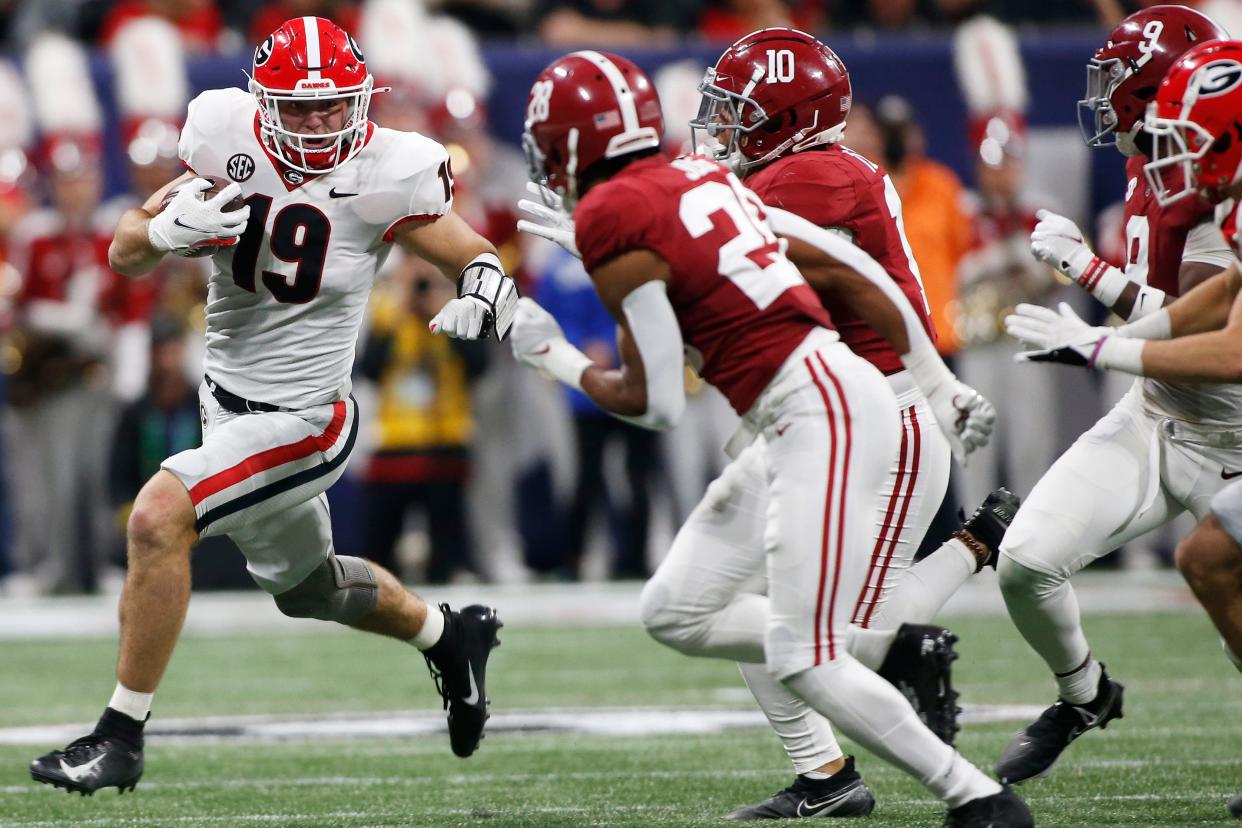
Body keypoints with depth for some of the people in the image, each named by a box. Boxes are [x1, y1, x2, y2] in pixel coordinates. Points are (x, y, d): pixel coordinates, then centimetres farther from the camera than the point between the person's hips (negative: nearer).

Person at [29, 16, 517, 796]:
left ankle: (121, 736, -13)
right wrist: (171, 226, -28)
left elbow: (481, 261, -9)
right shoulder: (228, 140, -9)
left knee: (158, 518, -24)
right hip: (228, 402, 6)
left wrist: (483, 302, -33)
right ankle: (451, 636, 54)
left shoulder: (386, 175, -18)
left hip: (301, 419, -6)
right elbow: (125, 254, -4)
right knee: (305, 585, 26)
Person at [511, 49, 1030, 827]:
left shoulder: (609, 221, -10)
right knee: (674, 612, 12)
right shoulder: (702, 176, 15)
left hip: (818, 413, -10)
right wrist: (943, 385, 27)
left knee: (805, 662, -9)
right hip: (829, 393, 10)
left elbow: (656, 404, -8)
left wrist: (553, 356, 10)